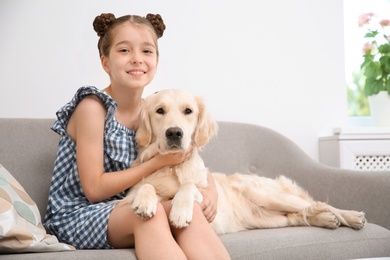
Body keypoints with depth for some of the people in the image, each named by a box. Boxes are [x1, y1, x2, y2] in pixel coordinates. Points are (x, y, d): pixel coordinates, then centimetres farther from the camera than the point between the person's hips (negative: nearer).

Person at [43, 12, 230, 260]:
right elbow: (94, 189, -16)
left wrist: (210, 190, -10)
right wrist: (159, 161, -17)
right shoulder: (93, 107, -14)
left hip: (131, 214, 5)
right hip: (77, 216, -5)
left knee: (190, 209, -23)